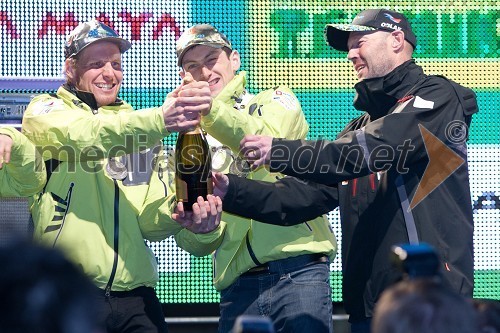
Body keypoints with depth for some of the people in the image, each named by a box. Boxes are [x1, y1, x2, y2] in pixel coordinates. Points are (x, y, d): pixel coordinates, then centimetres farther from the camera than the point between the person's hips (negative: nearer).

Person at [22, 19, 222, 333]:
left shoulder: (143, 130, 18)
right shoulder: (46, 110, 5)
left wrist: (178, 215, -16)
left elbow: (150, 220, 8)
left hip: (135, 297, 4)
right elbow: (85, 135, -19)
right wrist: (159, 120, -34)